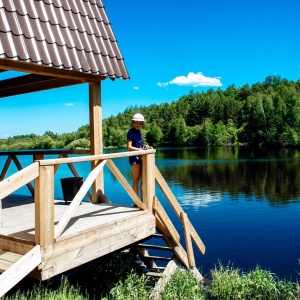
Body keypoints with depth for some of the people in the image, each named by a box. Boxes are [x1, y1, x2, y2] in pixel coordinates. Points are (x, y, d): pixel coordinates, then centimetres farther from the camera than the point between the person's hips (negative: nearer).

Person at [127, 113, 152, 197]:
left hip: (140, 157, 8)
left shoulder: (139, 132, 15)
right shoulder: (131, 132, -7)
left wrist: (145, 147, 4)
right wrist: (140, 149, -22)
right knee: (136, 180, -6)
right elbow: (129, 147, -14)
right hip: (134, 157, -8)